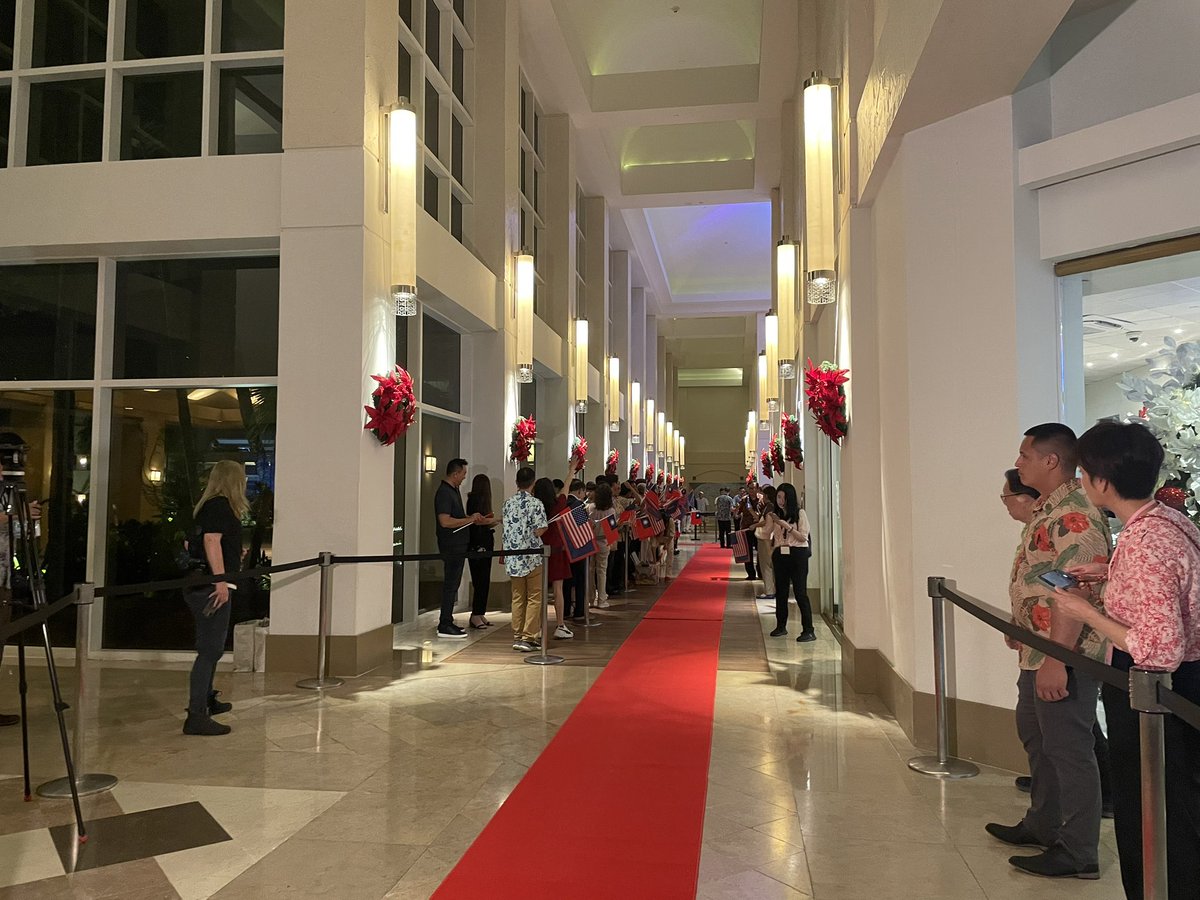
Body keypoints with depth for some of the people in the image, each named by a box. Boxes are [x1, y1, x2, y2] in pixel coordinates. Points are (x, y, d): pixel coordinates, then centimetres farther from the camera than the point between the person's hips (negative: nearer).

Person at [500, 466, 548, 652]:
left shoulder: (508, 503, 5)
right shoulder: (535, 504, -12)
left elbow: (505, 526, 10)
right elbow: (539, 531, -14)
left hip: (512, 558, 5)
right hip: (532, 557, -5)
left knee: (517, 597, 13)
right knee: (534, 598, 3)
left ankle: (517, 636, 16)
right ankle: (529, 637, -1)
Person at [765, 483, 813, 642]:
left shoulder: (800, 513, -2)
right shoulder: (773, 515, 7)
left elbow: (803, 537, -9)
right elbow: (767, 536, 14)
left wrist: (786, 526, -17)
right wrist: (772, 551, 2)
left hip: (798, 554, -4)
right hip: (779, 555, 4)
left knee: (800, 592, -7)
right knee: (780, 591, 10)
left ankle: (808, 631, -6)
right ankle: (781, 626, 22)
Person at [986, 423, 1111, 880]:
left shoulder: (1074, 515, -21)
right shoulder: (1047, 509, 12)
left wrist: (1056, 660, -28)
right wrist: (1019, 629, 25)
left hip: (1064, 655, -11)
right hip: (1038, 652, 11)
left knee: (1068, 749, 1)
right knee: (1036, 737, 21)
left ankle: (1078, 853, 16)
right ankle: (1042, 826, 38)